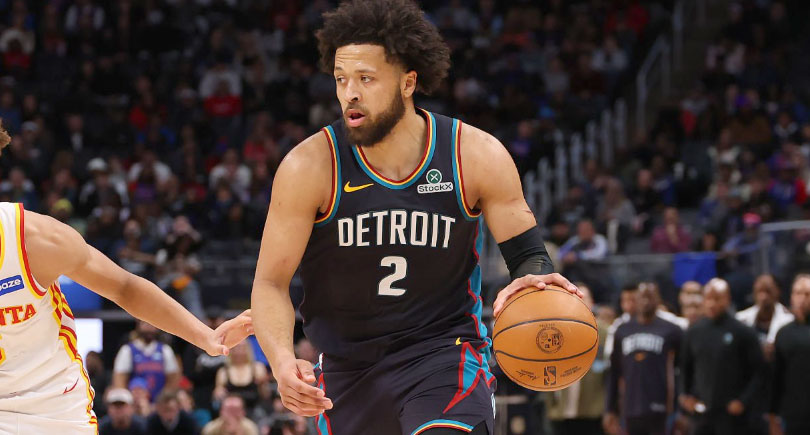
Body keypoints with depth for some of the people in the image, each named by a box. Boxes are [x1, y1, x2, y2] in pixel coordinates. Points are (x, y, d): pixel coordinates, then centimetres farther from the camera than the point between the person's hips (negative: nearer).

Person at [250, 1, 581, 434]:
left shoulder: (476, 155, -10)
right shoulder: (309, 167, -12)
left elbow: (527, 252, -1)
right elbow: (271, 283, -9)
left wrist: (534, 277, -27)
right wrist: (283, 362, -28)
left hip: (445, 350, -2)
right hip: (347, 364, 2)